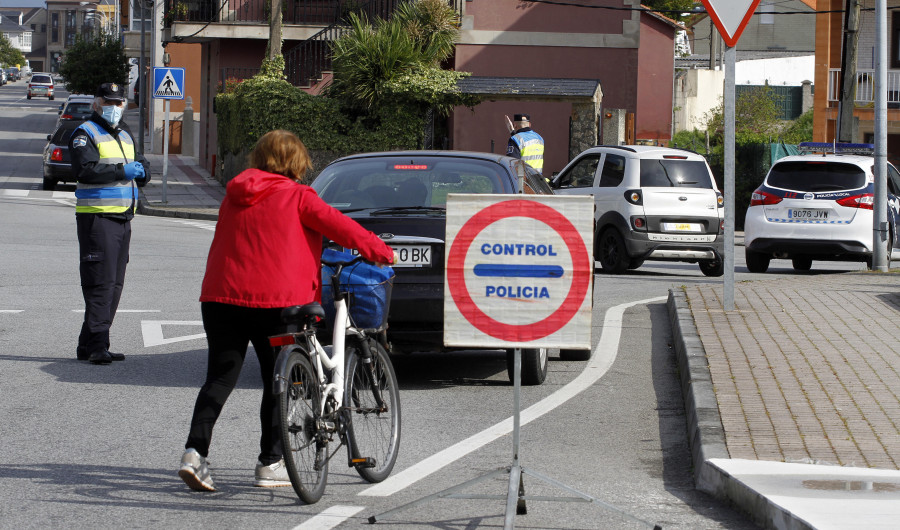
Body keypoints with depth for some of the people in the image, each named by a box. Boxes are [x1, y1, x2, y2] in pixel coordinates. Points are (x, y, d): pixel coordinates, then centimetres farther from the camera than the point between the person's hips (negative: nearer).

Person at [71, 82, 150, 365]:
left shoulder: (125, 136, 21)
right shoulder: (86, 134, -5)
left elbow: (143, 168, 19)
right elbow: (84, 169, -20)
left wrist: (140, 170, -5)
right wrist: (121, 171, -23)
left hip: (123, 218, 8)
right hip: (97, 216, -8)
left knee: (114, 284, 9)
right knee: (101, 281, -13)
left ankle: (89, 344, 15)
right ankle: (97, 344, -14)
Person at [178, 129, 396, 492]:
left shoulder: (234, 195, 15)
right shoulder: (296, 196, -2)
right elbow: (337, 225, -4)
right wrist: (379, 251, 9)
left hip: (222, 297, 5)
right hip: (276, 299, -5)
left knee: (219, 377, 7)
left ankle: (195, 452, -9)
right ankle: (271, 463, 11)